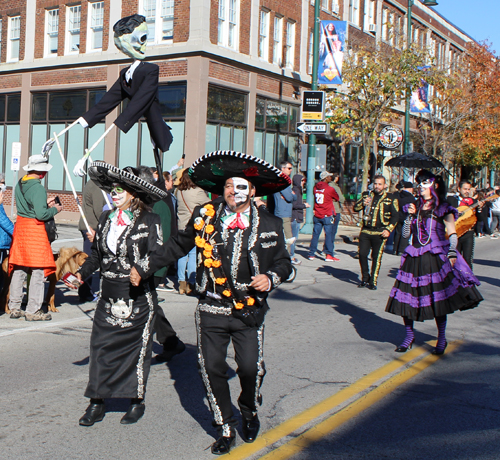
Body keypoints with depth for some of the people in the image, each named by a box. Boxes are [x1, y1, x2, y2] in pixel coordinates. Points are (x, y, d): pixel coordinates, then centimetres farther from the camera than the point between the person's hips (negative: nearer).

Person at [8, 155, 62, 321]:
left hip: (20, 226, 9)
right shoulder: (38, 188, -18)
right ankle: (33, 311, 3)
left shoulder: (20, 184, 9)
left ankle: (14, 307, 21)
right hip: (35, 229, -8)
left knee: (19, 269, 14)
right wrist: (55, 209, -5)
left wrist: (45, 204, 14)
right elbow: (41, 214, -22)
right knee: (38, 270, 0)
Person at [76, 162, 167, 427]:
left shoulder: (149, 221, -8)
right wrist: (82, 273, 3)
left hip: (138, 298, -5)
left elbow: (158, 254, -14)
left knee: (136, 347, 6)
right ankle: (97, 403, 15)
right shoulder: (107, 218, 9)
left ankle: (137, 401, 21)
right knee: (101, 345, 4)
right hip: (109, 296, 5)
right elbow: (97, 253, 16)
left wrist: (142, 270, -31)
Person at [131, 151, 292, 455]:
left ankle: (250, 410, 29)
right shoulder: (205, 216, 2)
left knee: (251, 367, -6)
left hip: (249, 312, -1)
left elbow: (283, 262, 10)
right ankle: (226, 429, 23)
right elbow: (179, 246, 14)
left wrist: (271, 278, -12)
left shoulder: (270, 224, 0)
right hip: (212, 310, 1)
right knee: (212, 368, 2)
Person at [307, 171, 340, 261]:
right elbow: (337, 198, 4)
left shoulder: (315, 187, 4)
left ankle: (311, 254, 12)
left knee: (315, 234, 9)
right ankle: (329, 255, 1)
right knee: (328, 235, 0)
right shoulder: (330, 189, -11)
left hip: (317, 215, 5)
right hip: (327, 215, -5)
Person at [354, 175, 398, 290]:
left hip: (380, 233, -3)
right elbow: (355, 208, 10)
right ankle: (365, 278, 17)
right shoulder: (367, 196, 13)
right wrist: (363, 203, -12)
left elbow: (395, 215, 4)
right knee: (362, 254, -1)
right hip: (365, 231, 3)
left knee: (376, 258, 0)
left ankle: (373, 282, 10)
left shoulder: (390, 199, 4)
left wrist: (388, 230, -6)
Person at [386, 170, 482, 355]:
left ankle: (442, 339, 10)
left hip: (436, 258, -4)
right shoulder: (415, 208, 15)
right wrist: (410, 216, -1)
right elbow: (405, 233, 12)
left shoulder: (443, 209, 2)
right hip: (414, 259, 4)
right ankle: (409, 335, 17)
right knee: (405, 297, 0)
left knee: (439, 299, -4)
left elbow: (452, 234, -3)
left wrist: (452, 254, -15)